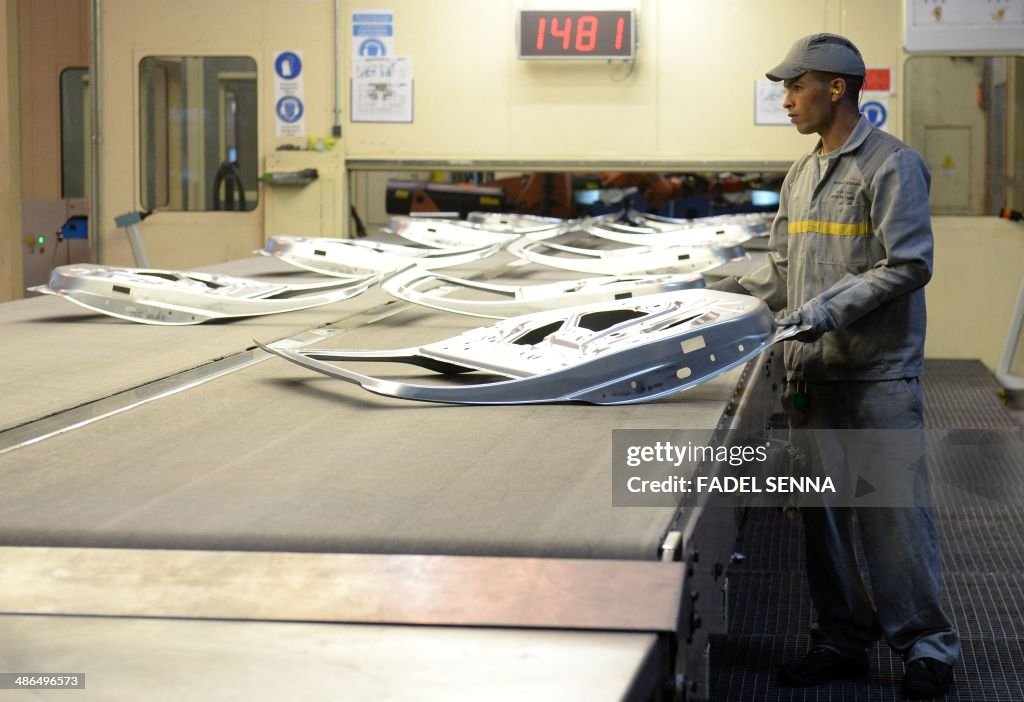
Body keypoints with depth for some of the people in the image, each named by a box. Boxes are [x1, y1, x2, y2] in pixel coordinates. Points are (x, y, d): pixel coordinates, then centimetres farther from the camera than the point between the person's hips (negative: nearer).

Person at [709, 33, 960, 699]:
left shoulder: (893, 164, -8)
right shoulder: (802, 176, 14)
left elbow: (909, 265, -14)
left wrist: (830, 308, -20)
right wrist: (719, 292, 6)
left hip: (880, 374, -7)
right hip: (813, 371, 7)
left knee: (894, 508, -4)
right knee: (823, 508, 10)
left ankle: (926, 645, 8)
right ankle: (843, 638, 20)